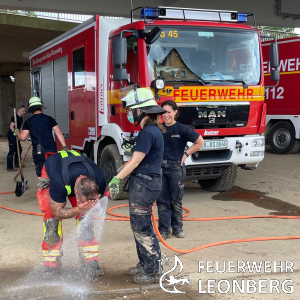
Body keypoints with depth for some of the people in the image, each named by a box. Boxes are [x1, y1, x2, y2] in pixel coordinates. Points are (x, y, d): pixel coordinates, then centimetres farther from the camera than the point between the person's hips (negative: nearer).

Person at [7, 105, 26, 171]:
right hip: (11, 135, -10)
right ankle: (9, 167, -9)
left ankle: (17, 164, 31)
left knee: (19, 149, 17)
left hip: (15, 136, 10)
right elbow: (11, 127, -24)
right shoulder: (15, 117, -16)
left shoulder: (21, 118, 12)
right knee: (12, 151, -11)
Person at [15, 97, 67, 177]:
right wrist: (64, 146, -4)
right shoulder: (49, 119, 3)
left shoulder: (29, 121, 1)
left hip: (38, 152, -1)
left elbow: (22, 137, -1)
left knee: (41, 174, 6)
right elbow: (59, 133, -4)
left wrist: (17, 132, 20)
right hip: (51, 149, 1)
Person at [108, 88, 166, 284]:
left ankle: (152, 272, 7)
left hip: (144, 185, -10)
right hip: (142, 183, 10)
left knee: (142, 229, -3)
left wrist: (117, 179, -9)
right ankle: (144, 264, 29)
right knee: (138, 226, 17)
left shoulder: (148, 132, -19)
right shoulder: (152, 130, 13)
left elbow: (135, 162, -17)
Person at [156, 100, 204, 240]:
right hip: (160, 167, 3)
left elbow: (200, 142, 1)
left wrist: (186, 154, -3)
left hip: (176, 167, -2)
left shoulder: (182, 129, -5)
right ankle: (164, 230, 11)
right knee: (162, 200, 4)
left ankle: (177, 227, 24)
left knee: (176, 200, 9)